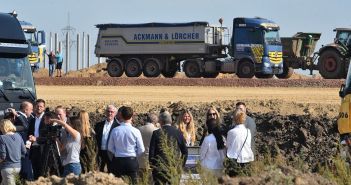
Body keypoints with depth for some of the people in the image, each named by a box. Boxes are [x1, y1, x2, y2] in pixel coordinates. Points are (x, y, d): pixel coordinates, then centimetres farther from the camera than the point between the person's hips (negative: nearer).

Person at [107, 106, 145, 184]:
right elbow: (141, 150, -4)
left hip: (118, 161, 2)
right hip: (132, 161, -2)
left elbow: (110, 148, 6)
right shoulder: (135, 131, -10)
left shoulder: (115, 130, -4)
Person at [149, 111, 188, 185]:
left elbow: (151, 151, -3)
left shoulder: (156, 133, -5)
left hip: (159, 168, -2)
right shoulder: (178, 133, 3)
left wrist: (151, 166, 6)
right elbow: (185, 152, 7)